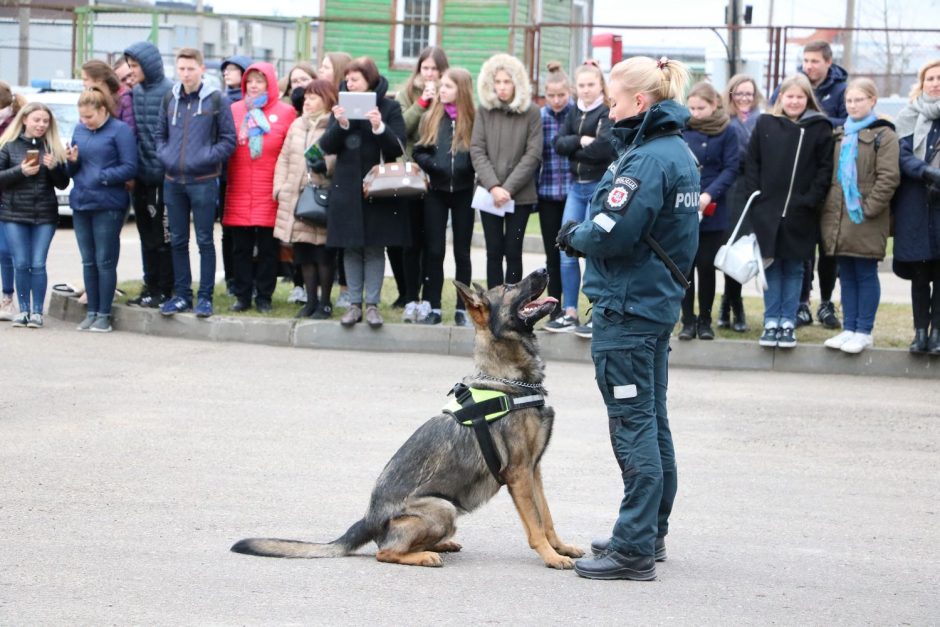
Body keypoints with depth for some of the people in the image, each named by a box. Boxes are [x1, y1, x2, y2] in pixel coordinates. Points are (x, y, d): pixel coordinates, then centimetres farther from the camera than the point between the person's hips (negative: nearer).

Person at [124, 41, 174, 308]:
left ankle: (164, 290, 6)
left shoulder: (169, 92, -12)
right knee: (147, 236, 13)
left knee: (163, 236, -1)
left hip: (162, 177, -7)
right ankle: (150, 287, 20)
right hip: (141, 176, 7)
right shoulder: (136, 92, 10)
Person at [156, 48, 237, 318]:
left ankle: (205, 296, 6)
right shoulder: (170, 99, 10)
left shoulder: (217, 100, -4)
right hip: (173, 181, 5)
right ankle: (182, 294, 18)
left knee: (205, 241, 0)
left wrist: (206, 158, -14)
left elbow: (228, 139, -3)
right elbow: (160, 133, 20)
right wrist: (165, 155, 1)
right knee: (178, 241, 10)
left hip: (203, 181, -5)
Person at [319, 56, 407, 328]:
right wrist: (340, 125, -17)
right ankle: (354, 304, 11)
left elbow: (398, 148, -8)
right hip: (347, 188, 3)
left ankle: (372, 304, 6)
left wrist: (380, 127, -25)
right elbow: (327, 147, 1)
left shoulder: (389, 107, -2)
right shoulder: (342, 106, 6)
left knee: (374, 248, 1)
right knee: (351, 248, 5)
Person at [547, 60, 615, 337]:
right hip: (577, 187, 7)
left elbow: (604, 147, -22)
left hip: (600, 187, -7)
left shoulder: (609, 113, -9)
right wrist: (581, 141, -13)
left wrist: (575, 150, -8)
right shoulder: (575, 113, 12)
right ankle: (569, 314, 13)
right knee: (567, 251, 5)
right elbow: (559, 144, 4)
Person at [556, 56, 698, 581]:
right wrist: (586, 235, 8)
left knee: (633, 423, -7)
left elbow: (612, 233, -26)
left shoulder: (646, 158, -19)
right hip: (660, 300, 10)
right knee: (652, 421, 17)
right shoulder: (679, 151, 12)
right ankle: (651, 533, 28)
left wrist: (575, 236, -6)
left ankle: (635, 549, -5)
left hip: (626, 306, -10)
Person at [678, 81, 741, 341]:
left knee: (706, 266, 5)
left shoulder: (727, 132, -1)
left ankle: (705, 320, 17)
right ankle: (688, 320, 11)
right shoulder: (682, 129, 4)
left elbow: (731, 169, -5)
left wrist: (709, 195, -17)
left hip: (711, 212, -2)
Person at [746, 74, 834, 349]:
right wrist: (755, 195, -3)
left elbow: (825, 168, -2)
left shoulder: (819, 128, 0)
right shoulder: (765, 124, 5)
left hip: (800, 213, -1)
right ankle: (771, 322, 11)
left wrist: (811, 200, -10)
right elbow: (752, 162, 6)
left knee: (793, 269, 7)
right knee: (771, 267, 6)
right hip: (766, 210, 1)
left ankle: (788, 322, 12)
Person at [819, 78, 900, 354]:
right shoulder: (839, 135, 16)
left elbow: (889, 177, -11)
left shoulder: (883, 135, -4)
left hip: (865, 219, -6)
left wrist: (869, 208, -15)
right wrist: (828, 209, 8)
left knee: (866, 275, 0)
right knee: (846, 276, 10)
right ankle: (849, 329, 15)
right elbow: (828, 174, 18)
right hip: (837, 217, 6)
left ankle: (864, 332, 4)